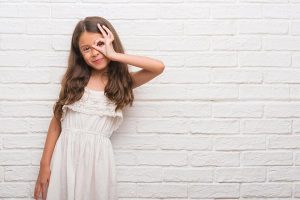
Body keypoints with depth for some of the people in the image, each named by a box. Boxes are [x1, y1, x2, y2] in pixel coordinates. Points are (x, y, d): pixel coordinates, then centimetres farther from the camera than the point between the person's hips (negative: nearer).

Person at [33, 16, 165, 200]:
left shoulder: (122, 81, 2)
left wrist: (114, 55, -11)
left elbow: (159, 67, -14)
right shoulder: (74, 78, 5)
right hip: (65, 155, 1)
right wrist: (45, 165, 0)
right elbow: (57, 122, 5)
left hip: (98, 157, -1)